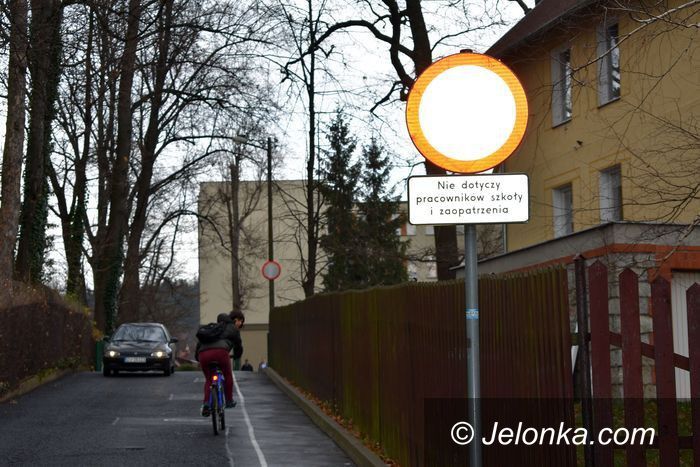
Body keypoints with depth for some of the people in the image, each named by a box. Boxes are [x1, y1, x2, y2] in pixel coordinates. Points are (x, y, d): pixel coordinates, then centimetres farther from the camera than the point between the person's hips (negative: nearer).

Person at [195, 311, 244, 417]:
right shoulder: (233, 328, 19)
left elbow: (200, 342, 33)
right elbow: (238, 346, 27)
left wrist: (197, 357, 42)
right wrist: (236, 356, 48)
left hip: (203, 353, 5)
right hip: (220, 351, -5)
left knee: (208, 379, 20)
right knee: (227, 376, 20)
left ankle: (206, 403, 2)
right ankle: (229, 401, 28)